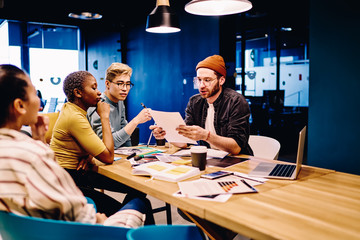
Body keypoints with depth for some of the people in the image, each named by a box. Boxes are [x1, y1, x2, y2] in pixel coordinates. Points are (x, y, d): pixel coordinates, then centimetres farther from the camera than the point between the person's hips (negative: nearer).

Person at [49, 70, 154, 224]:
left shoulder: (71, 108, 7)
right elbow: (108, 157, -23)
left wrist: (88, 156, -6)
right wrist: (104, 116, -17)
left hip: (78, 172, 9)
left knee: (137, 188, 0)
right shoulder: (74, 117, -23)